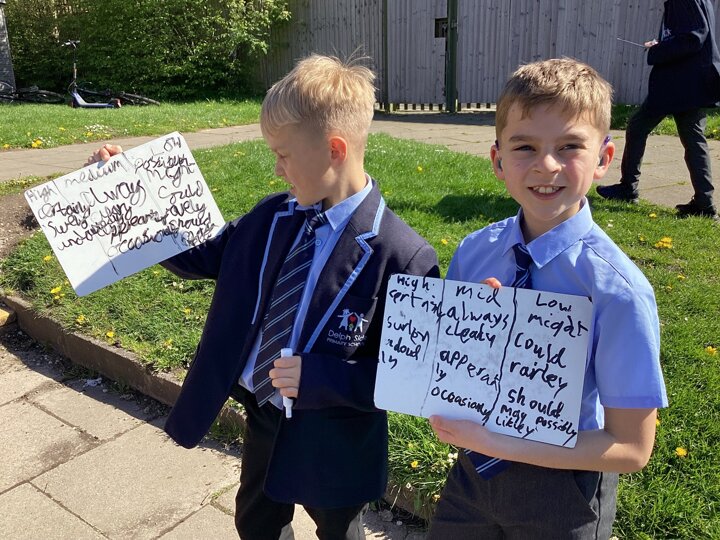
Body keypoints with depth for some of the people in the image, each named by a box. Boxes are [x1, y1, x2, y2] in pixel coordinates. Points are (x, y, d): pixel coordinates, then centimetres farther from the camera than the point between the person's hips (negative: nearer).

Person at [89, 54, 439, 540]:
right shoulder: (271, 216, -9)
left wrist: (318, 376, -31)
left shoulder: (402, 257, -28)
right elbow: (204, 257, 5)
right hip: (262, 420, 6)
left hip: (335, 445, -5)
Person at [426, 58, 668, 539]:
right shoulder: (474, 253, -12)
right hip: (473, 472, 4)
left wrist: (498, 444, -25)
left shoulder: (619, 290, -25)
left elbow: (632, 448, -18)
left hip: (561, 494, -3)